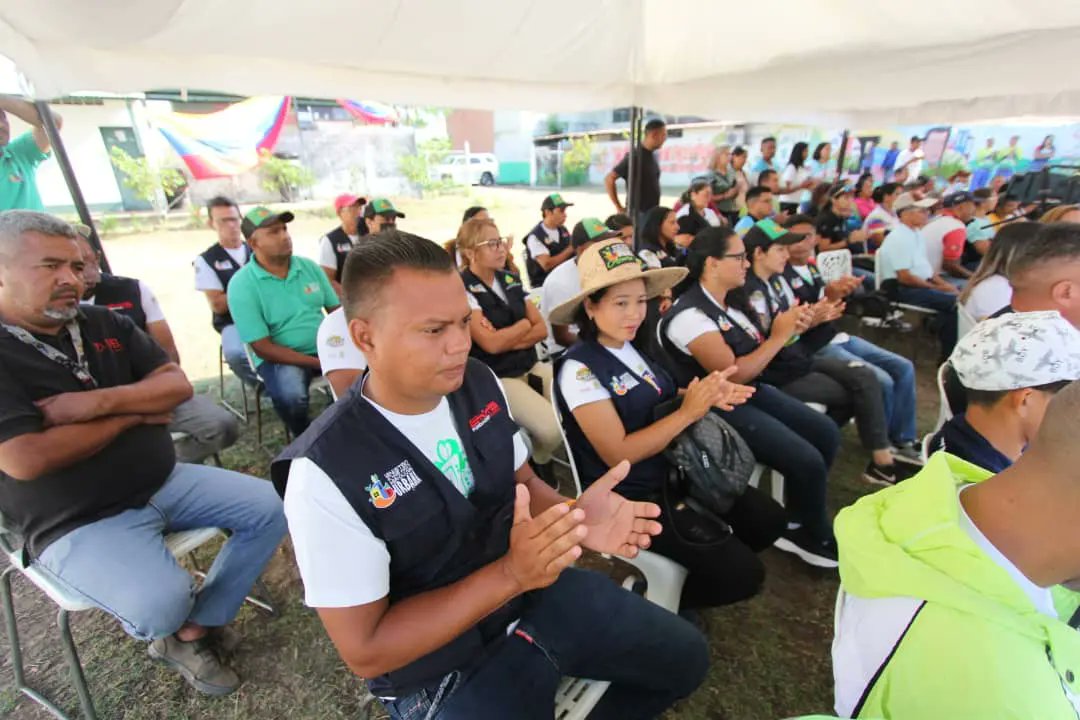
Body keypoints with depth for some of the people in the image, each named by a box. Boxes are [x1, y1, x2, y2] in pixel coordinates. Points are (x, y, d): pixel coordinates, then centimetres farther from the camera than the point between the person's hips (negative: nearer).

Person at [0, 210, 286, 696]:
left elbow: (178, 385, -1)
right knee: (162, 603, -28)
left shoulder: (105, 324, 4)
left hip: (164, 482, 6)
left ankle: (194, 631, 10)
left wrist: (99, 402, -18)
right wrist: (133, 413, -12)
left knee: (269, 509, -3)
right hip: (77, 523, -6)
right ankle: (171, 629, 12)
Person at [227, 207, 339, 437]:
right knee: (291, 396, -33)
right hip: (280, 357, -4)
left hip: (325, 348, 4)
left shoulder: (309, 266, 2)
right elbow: (262, 348, -14)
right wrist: (318, 363, -22)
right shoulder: (242, 285, -11)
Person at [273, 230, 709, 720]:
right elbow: (365, 651, -20)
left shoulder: (479, 384, -10)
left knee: (685, 656, 13)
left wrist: (572, 517, -20)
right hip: (442, 669, -4)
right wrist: (510, 573, -31)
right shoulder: (325, 474, -27)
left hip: (538, 592, 5)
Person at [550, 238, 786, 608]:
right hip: (631, 496, -8)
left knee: (769, 519, 8)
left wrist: (705, 395, -11)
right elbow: (618, 454, -23)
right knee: (742, 573, -8)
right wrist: (689, 412, -25)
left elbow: (656, 402, 9)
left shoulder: (633, 346, 2)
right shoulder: (579, 369, -23)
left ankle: (691, 564, 23)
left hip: (673, 469, 8)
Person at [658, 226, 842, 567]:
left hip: (751, 392, 10)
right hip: (723, 408, -9)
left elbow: (755, 351, 9)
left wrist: (791, 326, -5)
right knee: (807, 461, -14)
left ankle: (798, 523, 25)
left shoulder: (729, 302, 7)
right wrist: (780, 337, -15)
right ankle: (814, 539, 18)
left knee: (827, 433, 8)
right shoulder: (689, 315, -21)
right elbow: (733, 374, -24)